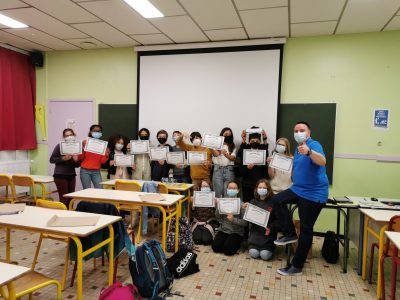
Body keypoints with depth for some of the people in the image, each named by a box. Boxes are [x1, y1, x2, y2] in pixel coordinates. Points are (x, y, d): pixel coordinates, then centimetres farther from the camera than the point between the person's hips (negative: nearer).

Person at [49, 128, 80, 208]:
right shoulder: (59, 146, -5)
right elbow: (52, 159, -7)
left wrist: (76, 160, -11)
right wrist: (63, 158, -20)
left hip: (71, 175, 5)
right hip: (60, 175, -4)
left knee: (71, 198, 6)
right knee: (64, 198, -8)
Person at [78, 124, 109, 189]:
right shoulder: (85, 143, 1)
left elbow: (102, 161, 5)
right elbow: (80, 158, 1)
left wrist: (106, 155, -13)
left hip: (96, 172, 2)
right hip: (85, 171, -2)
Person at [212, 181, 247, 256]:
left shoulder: (241, 204, -6)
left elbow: (245, 222, -10)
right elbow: (218, 217, -3)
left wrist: (233, 220, -24)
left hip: (237, 232, -3)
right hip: (223, 230, 3)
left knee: (228, 249, -21)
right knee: (215, 247, -16)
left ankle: (236, 243, 10)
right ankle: (226, 241, 13)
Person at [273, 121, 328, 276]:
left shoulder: (314, 145, -14)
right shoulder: (297, 148, 14)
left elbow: (322, 161, -37)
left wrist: (308, 151, -54)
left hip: (313, 194, -8)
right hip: (298, 189, 9)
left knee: (306, 229, -2)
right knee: (277, 200, -12)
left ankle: (297, 266, 9)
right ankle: (290, 234, 3)